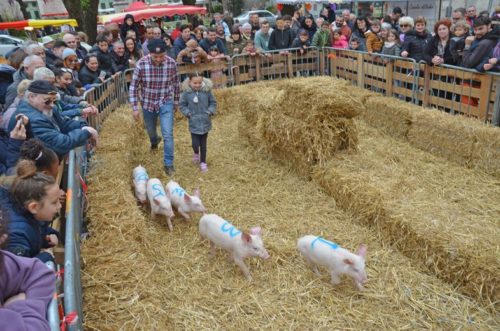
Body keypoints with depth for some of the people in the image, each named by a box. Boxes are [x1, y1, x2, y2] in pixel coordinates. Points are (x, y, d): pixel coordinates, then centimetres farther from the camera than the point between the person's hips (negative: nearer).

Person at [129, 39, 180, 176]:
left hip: (166, 104, -1)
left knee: (168, 134, -9)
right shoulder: (141, 64, -19)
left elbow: (175, 84, 0)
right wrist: (135, 108, -9)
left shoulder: (171, 63, -15)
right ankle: (154, 141, 59)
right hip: (148, 103, 1)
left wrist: (176, 102, 9)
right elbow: (134, 86, -9)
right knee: (150, 131, 22)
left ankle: (168, 164, 6)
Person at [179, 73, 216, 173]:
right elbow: (182, 104, 3)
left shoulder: (207, 91, -7)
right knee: (195, 143, -3)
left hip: (205, 122, 1)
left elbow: (213, 102, 5)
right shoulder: (186, 92, -9)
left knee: (203, 144, 10)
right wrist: (187, 113, -10)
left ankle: (203, 162, 27)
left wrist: (210, 111, -9)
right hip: (194, 123, -1)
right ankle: (196, 153, 34)